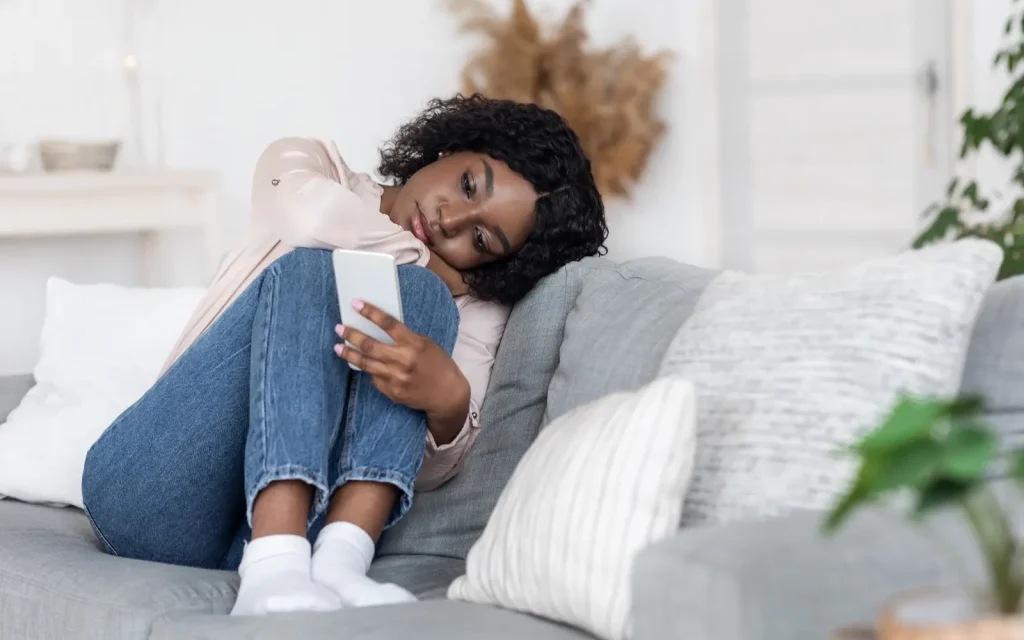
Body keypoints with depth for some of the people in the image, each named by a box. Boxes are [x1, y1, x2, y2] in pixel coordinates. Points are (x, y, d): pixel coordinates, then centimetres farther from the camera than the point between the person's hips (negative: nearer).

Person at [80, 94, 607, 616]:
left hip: (308, 522, 1)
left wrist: (449, 402, -27)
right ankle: (274, 571, -43)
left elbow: (432, 471, -5)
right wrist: (429, 267, -1)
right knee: (311, 267, -23)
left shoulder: (474, 308, 12)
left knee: (418, 296, -16)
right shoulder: (308, 166, 12)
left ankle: (337, 561, -36)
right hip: (149, 495, -1)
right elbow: (315, 217, -16)